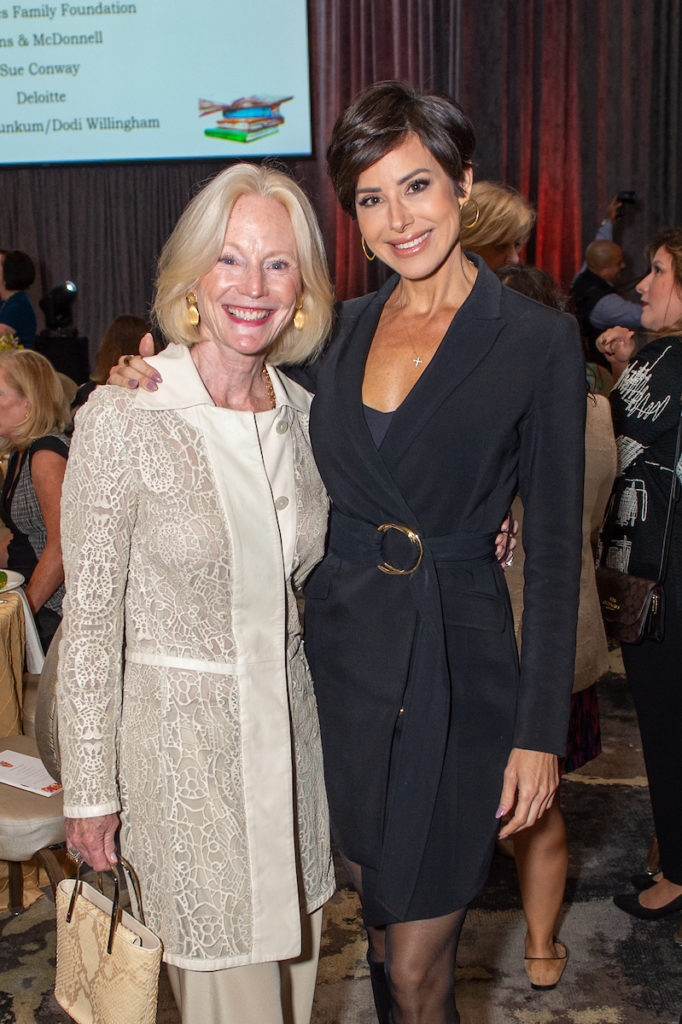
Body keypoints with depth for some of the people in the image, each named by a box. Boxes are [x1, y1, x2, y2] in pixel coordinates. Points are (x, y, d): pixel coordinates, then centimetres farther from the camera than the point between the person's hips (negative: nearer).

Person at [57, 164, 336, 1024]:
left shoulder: (304, 412, 1)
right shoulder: (125, 416, -16)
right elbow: (90, 619, -12)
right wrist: (90, 791, -9)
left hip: (289, 721, 5)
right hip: (178, 733, -5)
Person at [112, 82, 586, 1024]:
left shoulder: (537, 340, -6)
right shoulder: (344, 329, 7)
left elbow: (555, 547, -6)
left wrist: (541, 730, -8)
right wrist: (160, 385, 1)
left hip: (458, 664, -4)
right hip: (343, 652, 4)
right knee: (382, 927, 18)